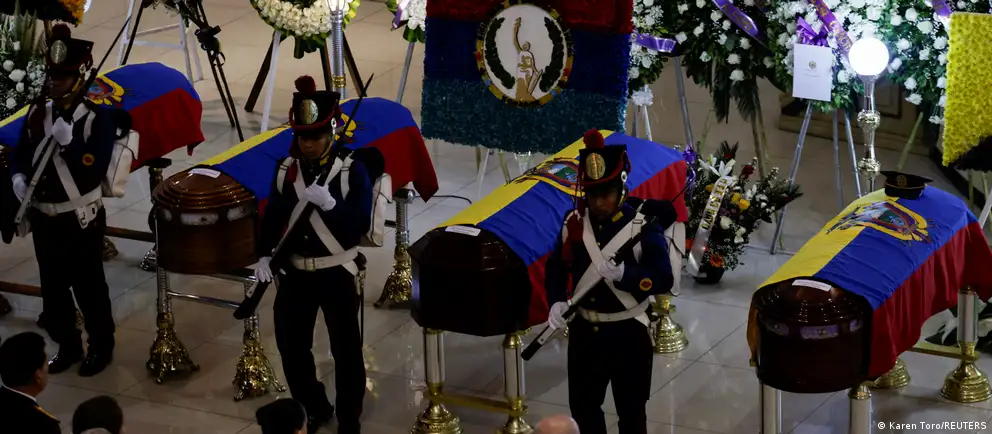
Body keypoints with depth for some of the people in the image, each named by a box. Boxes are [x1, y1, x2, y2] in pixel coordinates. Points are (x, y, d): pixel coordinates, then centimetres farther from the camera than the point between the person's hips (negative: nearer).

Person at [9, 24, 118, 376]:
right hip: (43, 218, 5)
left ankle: (102, 348, 24)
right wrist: (18, 177, -11)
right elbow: (21, 154, 9)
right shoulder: (37, 112, 2)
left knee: (88, 287, 7)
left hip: (82, 220, -5)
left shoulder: (99, 117, -13)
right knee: (53, 287, 13)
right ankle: (67, 347, 30)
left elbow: (95, 171, -20)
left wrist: (68, 140, -29)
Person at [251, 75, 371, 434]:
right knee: (291, 347, 11)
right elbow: (272, 217, 6)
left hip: (337, 274, -4)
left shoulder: (353, 170, -12)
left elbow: (361, 225, -19)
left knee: (345, 350, 4)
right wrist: (264, 255, -7)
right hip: (295, 273, 4)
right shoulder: (285, 170, 1)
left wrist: (328, 203, -33)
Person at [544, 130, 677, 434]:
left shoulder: (643, 225, -15)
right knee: (583, 407, 17)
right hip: (584, 331, 4)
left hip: (628, 332, -4)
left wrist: (623, 273, -36)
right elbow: (556, 267, 8)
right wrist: (557, 302, -10)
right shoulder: (574, 222, -2)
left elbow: (664, 279, -21)